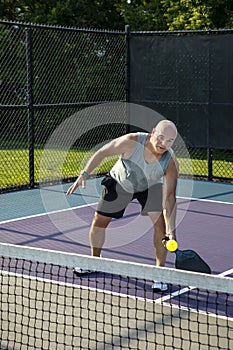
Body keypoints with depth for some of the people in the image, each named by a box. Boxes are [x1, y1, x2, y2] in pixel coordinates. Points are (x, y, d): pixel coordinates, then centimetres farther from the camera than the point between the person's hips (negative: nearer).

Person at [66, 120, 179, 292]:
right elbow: (102, 153, -19)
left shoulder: (171, 162, -34)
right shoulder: (131, 142, -36)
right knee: (99, 221, 4)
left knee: (161, 223, -21)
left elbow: (169, 198, -35)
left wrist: (171, 230, -44)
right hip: (120, 183, 1)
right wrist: (84, 174, -26)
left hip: (151, 186, -1)